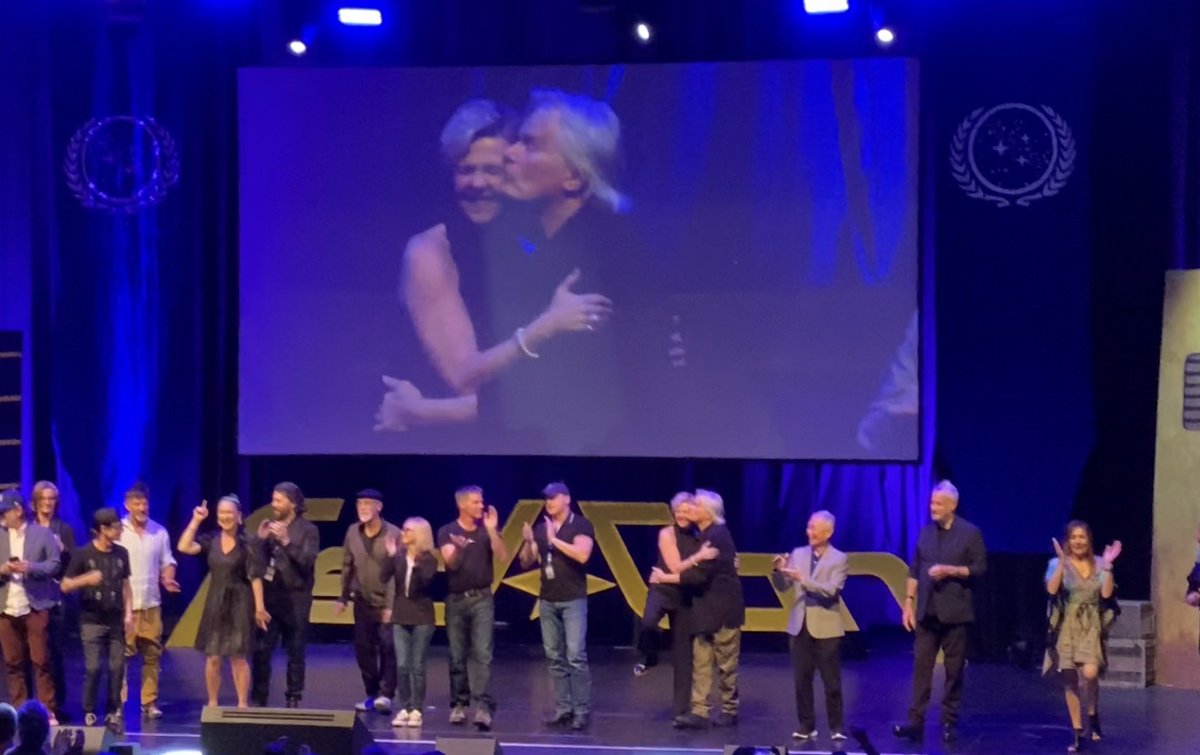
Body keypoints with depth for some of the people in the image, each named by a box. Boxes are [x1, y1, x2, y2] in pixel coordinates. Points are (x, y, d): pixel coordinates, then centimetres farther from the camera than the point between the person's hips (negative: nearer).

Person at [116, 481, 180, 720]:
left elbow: (167, 561, 12)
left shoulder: (159, 532, 7)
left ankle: (149, 702, 11)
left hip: (151, 603, 3)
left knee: (152, 654, 5)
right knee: (121, 654, -2)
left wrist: (167, 579, -9)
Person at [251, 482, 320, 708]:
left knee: (295, 652, 2)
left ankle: (293, 699, 7)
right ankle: (258, 698, 7)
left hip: (295, 597, -3)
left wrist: (286, 542, -22)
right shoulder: (269, 527, 10)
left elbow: (307, 561, -14)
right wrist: (259, 539, -10)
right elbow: (253, 559, 6)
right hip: (269, 594, 3)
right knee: (261, 650, 1)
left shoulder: (308, 530, -2)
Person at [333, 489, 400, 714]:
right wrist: (342, 597, 9)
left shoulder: (393, 534, -14)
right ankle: (372, 694, 16)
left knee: (388, 647, -12)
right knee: (363, 648, 6)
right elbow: (347, 566, 10)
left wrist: (391, 604, -19)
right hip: (363, 600, 5)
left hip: (387, 602, -5)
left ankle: (386, 694, -11)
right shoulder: (353, 532, 2)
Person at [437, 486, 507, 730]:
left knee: (482, 653, -10)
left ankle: (483, 707, -16)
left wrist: (492, 531, -16)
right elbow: (451, 562, -12)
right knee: (457, 655, 5)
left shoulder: (487, 530, 4)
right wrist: (458, 548, -34)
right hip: (456, 599, 0)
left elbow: (503, 557, -5)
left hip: (482, 598, 0)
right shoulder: (447, 531, 0)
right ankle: (459, 703, 15)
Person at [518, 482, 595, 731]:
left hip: (573, 600, -6)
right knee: (555, 657, 6)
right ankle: (563, 708, 10)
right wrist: (528, 542, -7)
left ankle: (581, 711, -8)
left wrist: (555, 539, -18)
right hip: (547, 600, 6)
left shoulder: (581, 526, -4)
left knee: (576, 656, -10)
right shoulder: (540, 528, 11)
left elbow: (582, 555, -20)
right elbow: (526, 562, 11)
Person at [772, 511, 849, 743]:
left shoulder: (839, 559, -5)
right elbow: (782, 586, 8)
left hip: (826, 628, -4)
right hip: (800, 625, 4)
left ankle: (836, 726, 7)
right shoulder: (798, 554, 7)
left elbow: (831, 590, -18)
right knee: (801, 680, 6)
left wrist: (803, 579, -26)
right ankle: (806, 725, 14)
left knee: (831, 681, 0)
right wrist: (780, 571, -13)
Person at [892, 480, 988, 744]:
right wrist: (908, 603, 3)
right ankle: (916, 722, -5)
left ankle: (949, 722, 12)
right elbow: (915, 570, 10)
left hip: (954, 613, -3)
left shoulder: (970, 533, -3)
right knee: (921, 667, -2)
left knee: (954, 670, 4)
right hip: (927, 612, 3)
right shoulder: (925, 532, 8)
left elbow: (980, 568, -7)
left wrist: (949, 570, -18)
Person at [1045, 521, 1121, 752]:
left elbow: (1106, 593, -7)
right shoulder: (1058, 564, -1)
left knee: (1089, 673, -18)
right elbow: (1051, 589, -18)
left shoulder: (1098, 564, 5)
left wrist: (1108, 566, -15)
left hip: (1091, 627, 0)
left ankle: (1093, 714, 11)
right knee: (1070, 681, 0)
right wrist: (1062, 562, -24)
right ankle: (1078, 734, 10)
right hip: (1067, 628, 0)